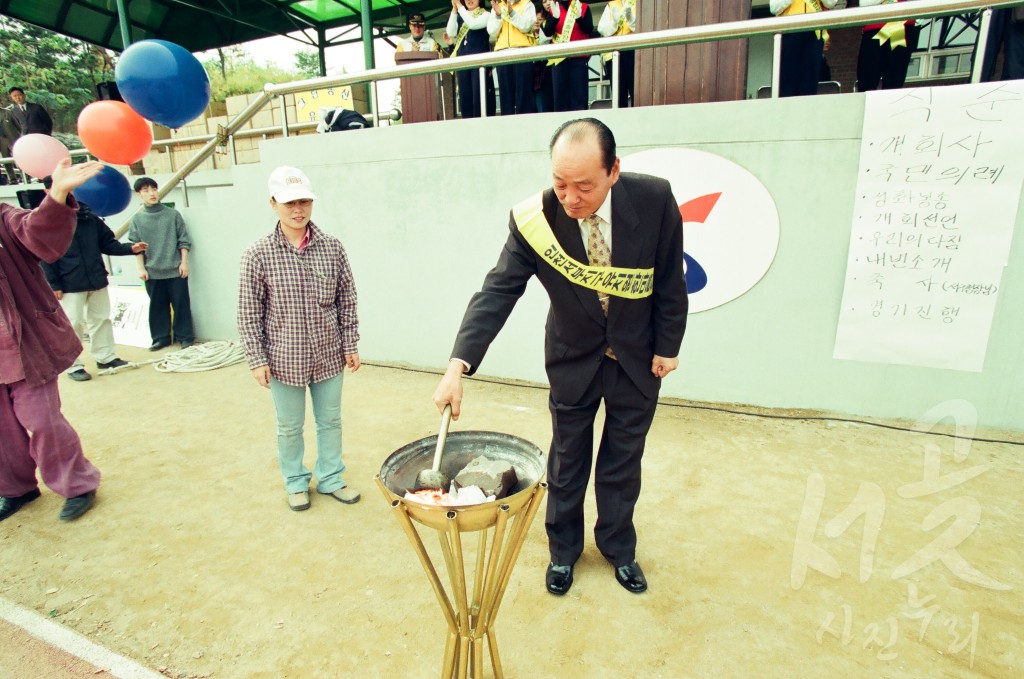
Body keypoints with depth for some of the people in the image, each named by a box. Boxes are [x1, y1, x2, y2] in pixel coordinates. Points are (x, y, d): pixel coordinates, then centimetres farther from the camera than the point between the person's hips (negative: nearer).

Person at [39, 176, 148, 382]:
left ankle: (105, 357, 25)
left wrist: (129, 248, -6)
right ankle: (72, 366, 12)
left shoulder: (88, 216, 9)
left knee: (101, 319, 13)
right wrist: (53, 284, -13)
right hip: (69, 285, -5)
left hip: (97, 279, 5)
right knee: (72, 324, 1)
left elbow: (107, 243, 12)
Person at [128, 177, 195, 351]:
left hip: (175, 269, -1)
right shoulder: (137, 219, 2)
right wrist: (141, 268, -1)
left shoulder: (173, 214, 0)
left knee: (181, 303, 3)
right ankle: (161, 338, 18)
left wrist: (184, 262, -3)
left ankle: (185, 336, 13)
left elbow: (183, 241, 1)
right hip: (152, 271, 1)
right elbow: (135, 246, 4)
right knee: (157, 305, 9)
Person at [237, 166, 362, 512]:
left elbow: (347, 301, 2)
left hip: (329, 356, 2)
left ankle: (330, 479, 35)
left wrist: (351, 345, 3)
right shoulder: (258, 254, -10)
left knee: (330, 421, 15)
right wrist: (257, 359, -6)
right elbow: (249, 313, -5)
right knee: (290, 427, 15)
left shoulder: (332, 247, -4)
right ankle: (296, 482, 37)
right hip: (285, 360, -2)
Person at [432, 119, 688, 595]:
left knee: (623, 460, 16)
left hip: (637, 358, 1)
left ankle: (618, 547, 40)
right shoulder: (534, 220, -24)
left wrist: (666, 347, -5)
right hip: (573, 360, 0)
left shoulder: (654, 199, -22)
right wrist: (457, 367, -35)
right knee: (567, 460, 15)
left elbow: (670, 280, -9)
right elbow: (497, 292, -25)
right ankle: (563, 549, 39)